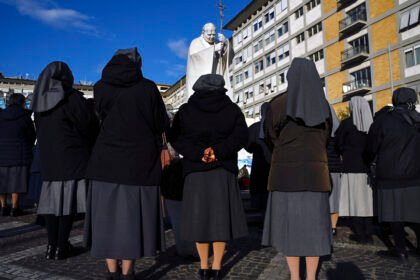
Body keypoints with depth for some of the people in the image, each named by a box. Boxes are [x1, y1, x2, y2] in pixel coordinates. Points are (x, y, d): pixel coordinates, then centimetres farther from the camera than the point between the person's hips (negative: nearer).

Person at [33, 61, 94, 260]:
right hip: (71, 155, -6)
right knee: (69, 199, -1)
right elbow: (87, 124, -10)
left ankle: (52, 245, 13)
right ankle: (61, 247, 2)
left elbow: (39, 128, 15)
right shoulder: (71, 97, -10)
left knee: (52, 198, 10)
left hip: (48, 157, 6)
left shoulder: (40, 99, 8)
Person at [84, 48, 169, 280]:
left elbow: (102, 116, 14)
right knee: (133, 216, 4)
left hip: (107, 161, 2)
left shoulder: (100, 87, 3)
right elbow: (162, 125, 0)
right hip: (140, 162, -2)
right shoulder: (147, 87, -4)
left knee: (108, 215, 9)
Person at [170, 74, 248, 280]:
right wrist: (217, 151, -13)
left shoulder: (186, 110, 4)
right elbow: (241, 135, -6)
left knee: (199, 216, 5)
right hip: (224, 169, 0)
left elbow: (176, 138, -6)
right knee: (221, 215, 5)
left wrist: (199, 154, -13)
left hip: (196, 168, 0)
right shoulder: (232, 109, 5)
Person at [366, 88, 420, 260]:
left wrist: (370, 161, 20)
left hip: (390, 177, -4)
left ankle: (400, 250, 8)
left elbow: (371, 150, 0)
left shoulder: (381, 122, -7)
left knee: (394, 213, 3)